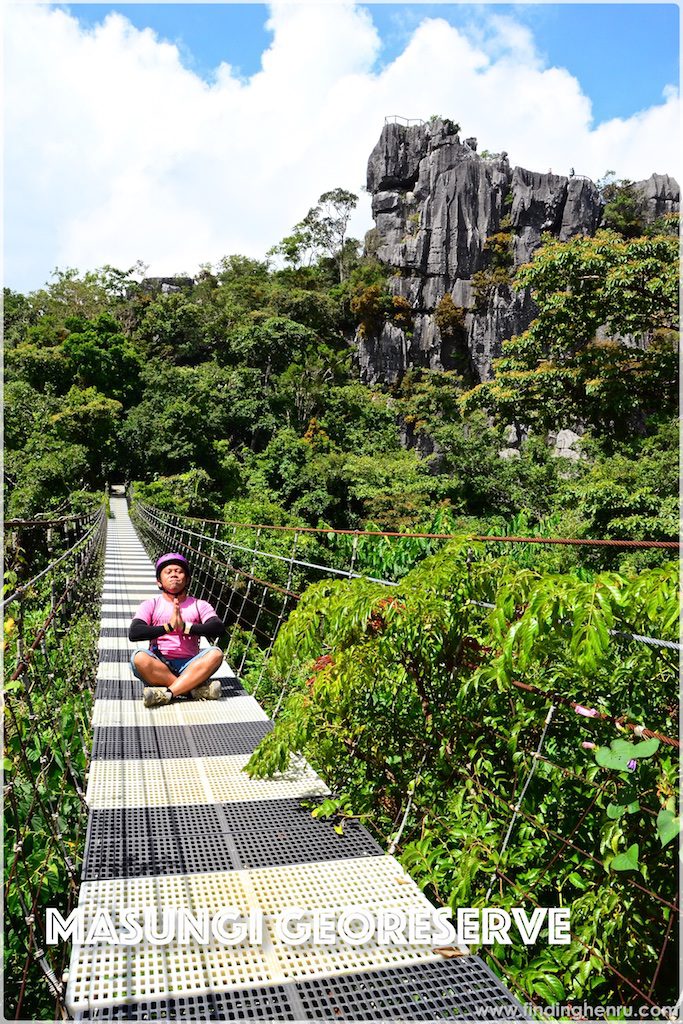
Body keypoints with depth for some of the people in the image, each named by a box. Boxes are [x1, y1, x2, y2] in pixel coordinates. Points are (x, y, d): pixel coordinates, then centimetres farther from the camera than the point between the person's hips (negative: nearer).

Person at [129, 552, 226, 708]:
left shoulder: (199, 605, 11)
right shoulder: (151, 605, 10)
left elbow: (219, 628, -8)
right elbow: (133, 633, -8)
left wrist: (186, 627, -17)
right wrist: (168, 627, -15)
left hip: (189, 666, 0)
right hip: (158, 666, 0)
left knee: (215, 654, -27)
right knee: (139, 658, -31)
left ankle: (166, 693, -34)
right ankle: (197, 688, -28)